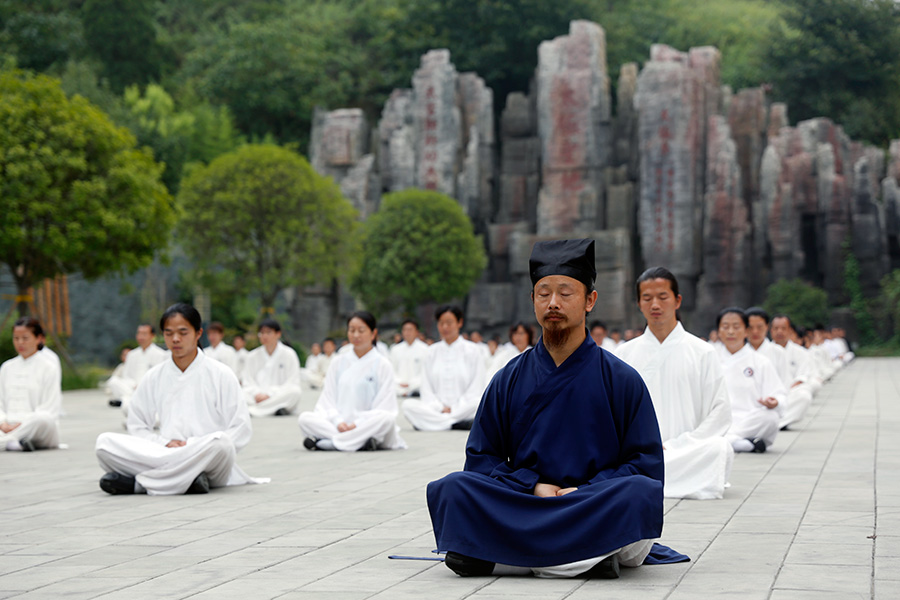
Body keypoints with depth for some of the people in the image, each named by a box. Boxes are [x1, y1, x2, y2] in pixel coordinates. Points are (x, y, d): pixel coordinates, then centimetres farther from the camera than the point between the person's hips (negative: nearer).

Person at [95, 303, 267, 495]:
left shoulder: (221, 375, 5)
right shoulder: (154, 377, 14)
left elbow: (241, 430, 0)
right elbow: (137, 426, 14)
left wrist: (195, 446, -12)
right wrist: (165, 443, -7)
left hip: (208, 459, -2)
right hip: (164, 454, 2)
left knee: (219, 442, -39)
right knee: (105, 442, -20)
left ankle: (138, 483, -28)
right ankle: (184, 481, -31)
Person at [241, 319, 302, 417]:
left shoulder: (288, 354, 2)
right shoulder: (253, 356, 11)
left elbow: (292, 384, -5)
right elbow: (248, 383, 7)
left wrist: (269, 394, -17)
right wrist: (257, 394, -16)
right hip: (259, 397, 1)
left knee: (294, 392, -35)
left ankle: (252, 410, -39)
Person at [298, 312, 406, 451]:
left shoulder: (382, 364, 4)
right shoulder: (339, 363, 14)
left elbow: (384, 408, -4)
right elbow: (328, 399, 8)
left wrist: (357, 424, -17)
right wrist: (338, 422, -12)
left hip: (366, 424, -2)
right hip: (339, 425, 2)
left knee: (387, 418, -36)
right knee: (304, 418, -22)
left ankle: (323, 443, -34)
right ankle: (362, 443, -32)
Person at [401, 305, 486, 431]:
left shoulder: (473, 351, 8)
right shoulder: (431, 352, 17)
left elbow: (475, 390, 1)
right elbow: (426, 389, 11)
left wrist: (454, 410, -11)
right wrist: (441, 408, -7)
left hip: (464, 410, -4)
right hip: (436, 409, 4)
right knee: (408, 405, -29)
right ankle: (461, 424, -34)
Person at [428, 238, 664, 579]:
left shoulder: (623, 381, 5)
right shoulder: (508, 380, 11)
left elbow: (647, 465, 2)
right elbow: (481, 458, 10)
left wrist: (585, 492, -13)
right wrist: (532, 487, -8)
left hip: (596, 508, -1)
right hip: (525, 505, 1)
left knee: (641, 492, -34)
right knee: (452, 489, -24)